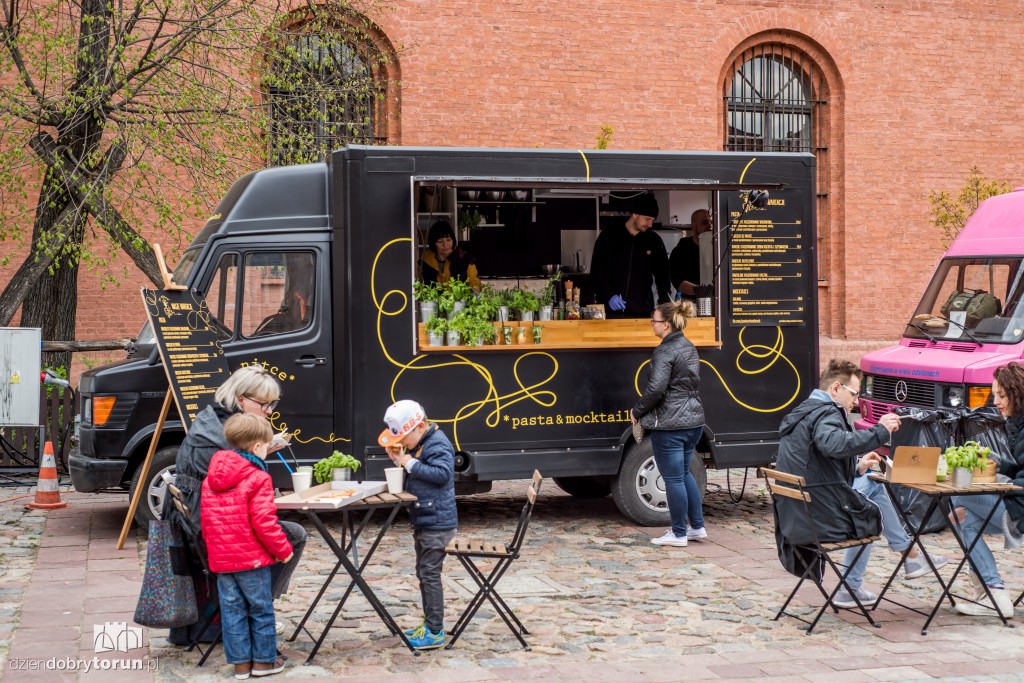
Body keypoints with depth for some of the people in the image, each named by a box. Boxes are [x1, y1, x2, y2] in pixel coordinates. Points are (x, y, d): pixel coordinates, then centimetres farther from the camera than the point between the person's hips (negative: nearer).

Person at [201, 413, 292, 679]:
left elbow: (207, 520, 14)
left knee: (232, 609, 11)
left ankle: (240, 662, 15)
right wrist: (283, 549, -8)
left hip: (220, 557, 6)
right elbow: (263, 523, -19)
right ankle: (264, 660, 15)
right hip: (251, 557, -6)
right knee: (261, 609, 7)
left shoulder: (211, 479, 8)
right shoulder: (258, 478, -14)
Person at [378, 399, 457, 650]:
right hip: (423, 522, 10)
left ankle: (435, 632, -1)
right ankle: (430, 623, 28)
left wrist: (411, 464, -23)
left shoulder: (438, 444, -17)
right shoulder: (417, 445, 13)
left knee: (430, 574, -7)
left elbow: (442, 473, -28)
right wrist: (399, 461, 1)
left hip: (437, 523, -10)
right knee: (423, 573, 17)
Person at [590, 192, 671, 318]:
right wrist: (609, 295, -12)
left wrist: (665, 304, -2)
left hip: (642, 312, 1)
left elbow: (662, 275, 12)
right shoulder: (609, 236, 3)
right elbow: (596, 271, 2)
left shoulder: (654, 241, 8)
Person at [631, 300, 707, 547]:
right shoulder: (689, 348, 12)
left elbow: (656, 388, -23)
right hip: (694, 420, 9)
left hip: (670, 424, -9)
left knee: (673, 479, 1)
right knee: (684, 474, 21)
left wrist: (637, 411, -8)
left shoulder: (665, 352, -15)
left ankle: (679, 534, 9)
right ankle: (697, 526, 25)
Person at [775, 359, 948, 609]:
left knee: (870, 484, 26)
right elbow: (834, 444, -39)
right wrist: (880, 431, -30)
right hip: (828, 520, -9)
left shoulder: (802, 413, 16)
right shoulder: (826, 414, -15)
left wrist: (857, 468, 18)